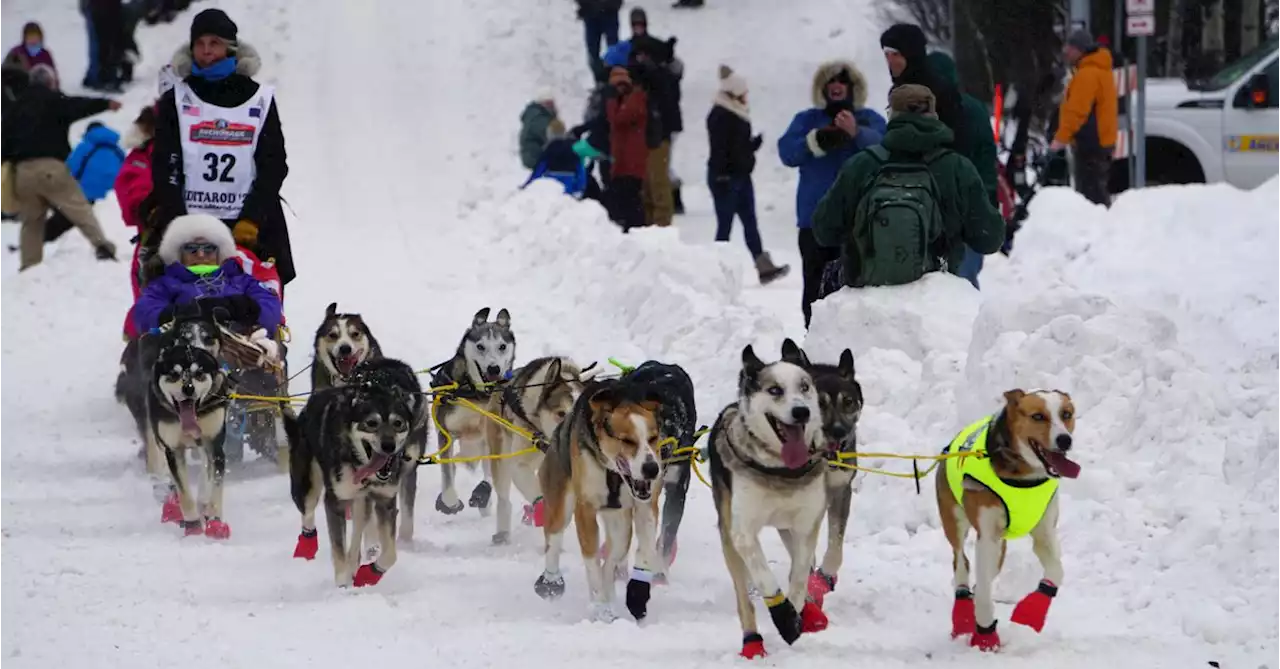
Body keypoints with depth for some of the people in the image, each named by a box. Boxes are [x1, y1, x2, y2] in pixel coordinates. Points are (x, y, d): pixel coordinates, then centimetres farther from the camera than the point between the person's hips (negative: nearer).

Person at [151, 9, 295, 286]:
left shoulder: (260, 99, 10)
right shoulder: (176, 102, 10)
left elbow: (273, 166, 5)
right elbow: (165, 167, 3)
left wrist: (251, 219, -9)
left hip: (251, 229, 0)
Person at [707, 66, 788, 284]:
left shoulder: (738, 115, 14)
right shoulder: (720, 116, -15)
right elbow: (719, 150, -20)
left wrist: (755, 143, 3)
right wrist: (721, 176, -23)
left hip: (741, 175, 9)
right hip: (725, 177, -9)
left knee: (750, 222, 5)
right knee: (725, 224, -2)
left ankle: (764, 267, 3)